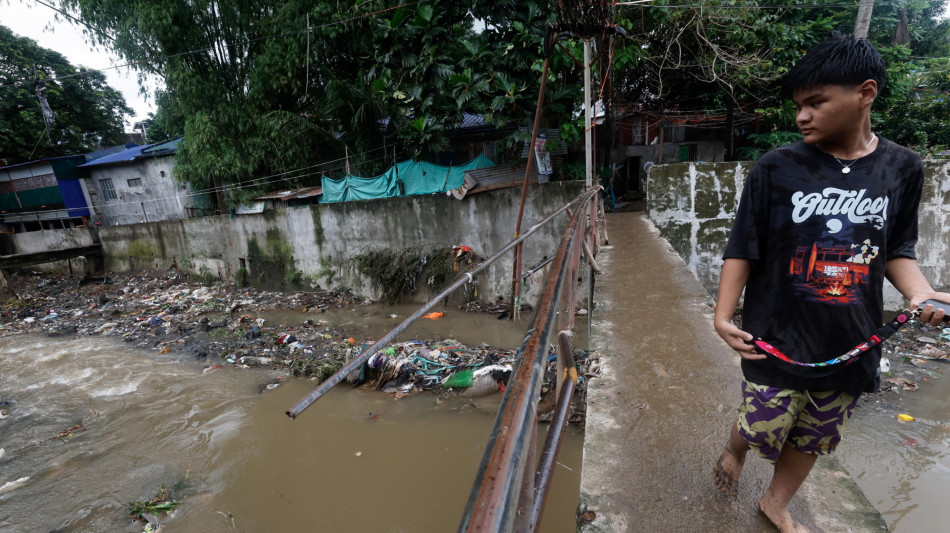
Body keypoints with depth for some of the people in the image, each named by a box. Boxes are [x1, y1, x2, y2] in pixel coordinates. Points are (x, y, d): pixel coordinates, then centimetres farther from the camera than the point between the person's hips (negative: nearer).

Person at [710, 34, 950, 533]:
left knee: (812, 441, 19)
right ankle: (733, 452, 43)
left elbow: (897, 250, 9)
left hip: (851, 343, 4)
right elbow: (742, 249, -9)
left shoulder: (903, 168, 0)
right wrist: (723, 315, -16)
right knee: (761, 431, 6)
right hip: (777, 340, -3)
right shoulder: (776, 169, -10)